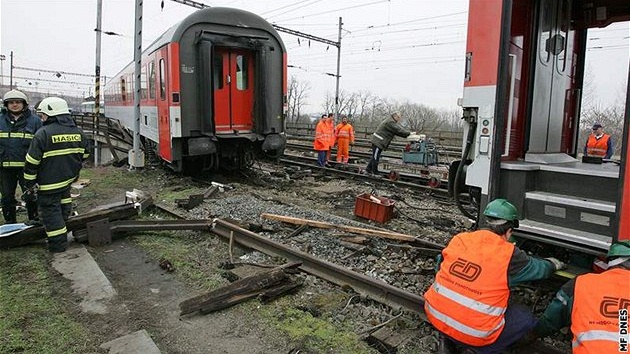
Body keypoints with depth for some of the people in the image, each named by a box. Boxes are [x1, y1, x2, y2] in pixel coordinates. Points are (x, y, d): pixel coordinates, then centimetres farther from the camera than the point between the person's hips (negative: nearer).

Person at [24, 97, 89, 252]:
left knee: (51, 211, 3)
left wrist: (30, 183, -2)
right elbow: (84, 154, 15)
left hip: (49, 183, -6)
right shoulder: (78, 132, 3)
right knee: (64, 198, 24)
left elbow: (32, 162, -13)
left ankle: (58, 244, 8)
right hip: (69, 178, 6)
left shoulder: (43, 134, -16)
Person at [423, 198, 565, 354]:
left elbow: (440, 265, 17)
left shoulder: (459, 239, 1)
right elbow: (539, 269, 12)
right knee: (526, 319, 13)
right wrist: (554, 264, 34)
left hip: (434, 315, 4)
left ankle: (449, 340, 17)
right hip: (472, 332, -4)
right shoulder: (510, 255, -8)